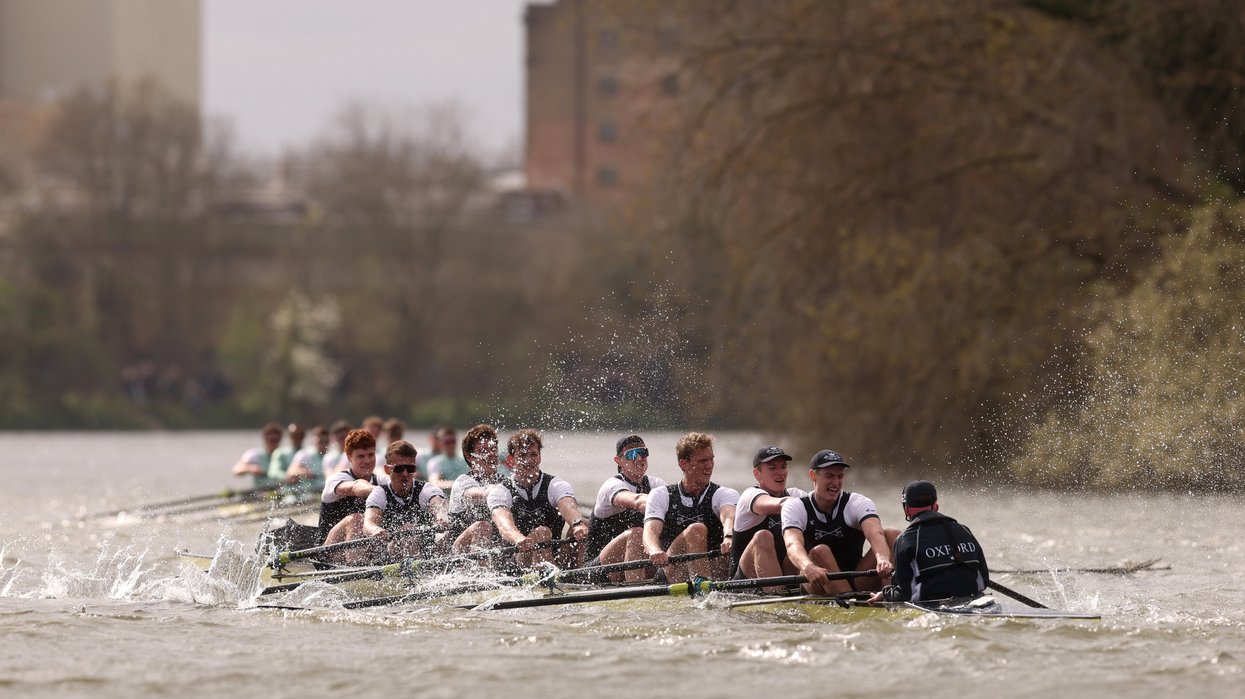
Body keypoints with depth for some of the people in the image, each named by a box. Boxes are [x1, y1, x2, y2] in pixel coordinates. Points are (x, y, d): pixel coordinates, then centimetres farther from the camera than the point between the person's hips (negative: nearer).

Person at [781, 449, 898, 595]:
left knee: (893, 535, -17)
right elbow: (793, 544, -25)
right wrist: (808, 568, -50)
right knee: (819, 552, -32)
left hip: (856, 582, 2)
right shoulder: (795, 508, -3)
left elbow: (875, 534, -24)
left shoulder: (858, 503, -2)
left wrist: (883, 560, -49)